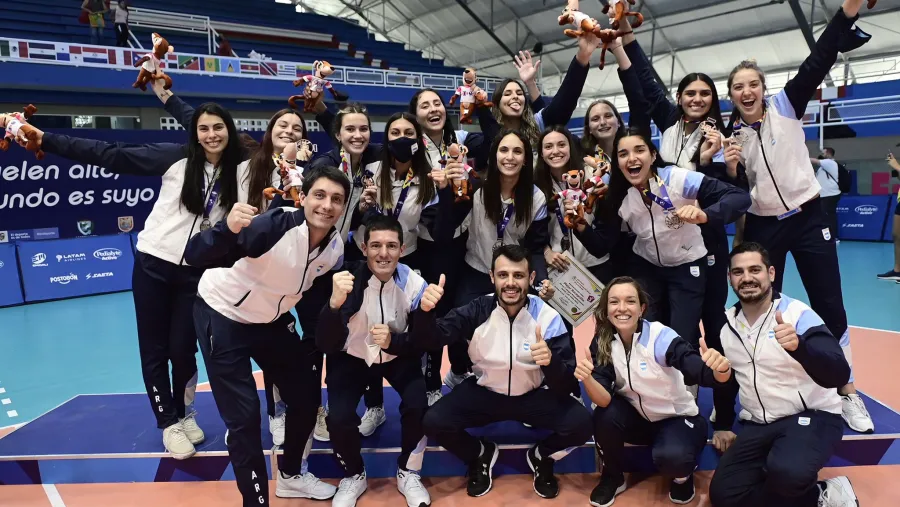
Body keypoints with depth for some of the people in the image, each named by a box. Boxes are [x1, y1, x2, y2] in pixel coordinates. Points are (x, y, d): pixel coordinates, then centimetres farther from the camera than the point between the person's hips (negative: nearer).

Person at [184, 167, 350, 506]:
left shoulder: (335, 249, -12)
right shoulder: (276, 225, -31)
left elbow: (314, 299, 3)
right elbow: (195, 256, -36)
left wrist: (313, 350, 4)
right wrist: (228, 230, -55)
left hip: (270, 319, 6)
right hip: (221, 315, -6)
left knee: (307, 396, 11)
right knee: (243, 415, -8)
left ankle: (291, 475, 36)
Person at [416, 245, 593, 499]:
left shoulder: (548, 317, -19)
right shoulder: (477, 311, -18)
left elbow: (566, 386, -21)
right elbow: (427, 341, -24)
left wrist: (551, 361, -44)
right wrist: (426, 311, -46)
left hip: (533, 395, 0)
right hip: (484, 393, 1)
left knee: (580, 423, -24)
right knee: (434, 421, -22)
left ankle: (541, 457, 12)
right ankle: (481, 454, 12)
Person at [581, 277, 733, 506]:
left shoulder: (660, 336, -24)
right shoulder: (602, 343, -14)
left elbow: (707, 375, -35)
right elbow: (604, 400, -24)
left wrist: (721, 369, -58)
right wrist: (587, 379, -45)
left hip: (678, 418, -3)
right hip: (638, 417, 3)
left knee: (670, 456, -33)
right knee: (605, 416, -27)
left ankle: (683, 474, 6)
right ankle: (613, 477, 2)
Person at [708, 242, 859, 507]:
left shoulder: (797, 314, -15)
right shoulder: (727, 323, 1)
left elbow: (839, 375, -29)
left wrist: (799, 345, -47)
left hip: (813, 417, -6)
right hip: (760, 424, 6)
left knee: (786, 472, -37)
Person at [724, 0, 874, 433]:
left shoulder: (786, 106, -4)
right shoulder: (730, 133, -2)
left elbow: (818, 61, -16)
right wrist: (729, 169, -21)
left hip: (808, 218, -1)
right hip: (763, 227, 1)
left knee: (830, 308, 3)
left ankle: (848, 393, 19)